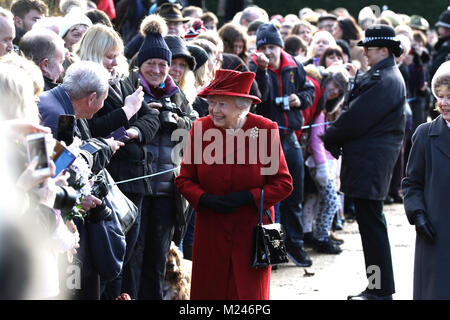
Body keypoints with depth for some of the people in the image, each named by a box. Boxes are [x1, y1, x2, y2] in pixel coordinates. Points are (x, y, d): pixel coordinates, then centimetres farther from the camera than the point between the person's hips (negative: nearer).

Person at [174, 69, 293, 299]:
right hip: (211, 232, 2)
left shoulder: (265, 129, -7)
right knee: (208, 292, 2)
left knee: (250, 292, 0)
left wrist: (246, 197, -16)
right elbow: (184, 180, 7)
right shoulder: (200, 128, -1)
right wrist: (205, 199, -13)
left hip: (252, 229, -2)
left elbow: (283, 184, -3)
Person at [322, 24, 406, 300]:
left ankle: (381, 290, -3)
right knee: (371, 223, 15)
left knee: (371, 224, -7)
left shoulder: (385, 81, -18)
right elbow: (355, 112, 17)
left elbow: (356, 119, -19)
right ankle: (379, 287, 21)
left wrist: (331, 138, -4)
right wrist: (335, 137, 5)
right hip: (370, 160, 11)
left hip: (370, 161, -11)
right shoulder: (381, 76, 16)